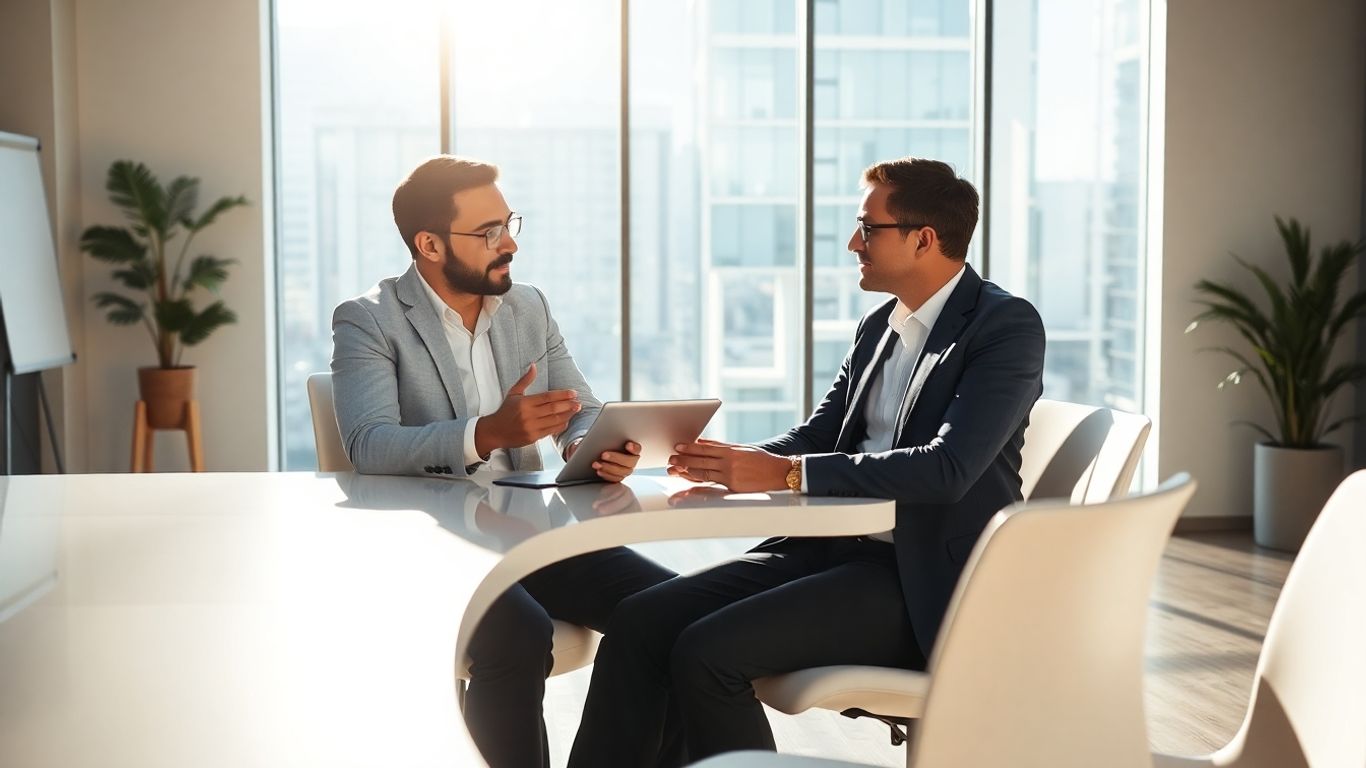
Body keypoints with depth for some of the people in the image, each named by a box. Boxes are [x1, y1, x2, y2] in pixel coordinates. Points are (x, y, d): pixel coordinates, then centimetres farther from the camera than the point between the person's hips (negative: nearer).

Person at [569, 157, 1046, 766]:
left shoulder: (1008, 325, -9)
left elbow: (947, 468, -21)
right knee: (639, 622, -9)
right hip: (841, 548, 8)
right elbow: (816, 436, 16)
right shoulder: (878, 327, 17)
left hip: (925, 583, -8)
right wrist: (733, 462, -6)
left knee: (707, 652, -25)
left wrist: (784, 474, -23)